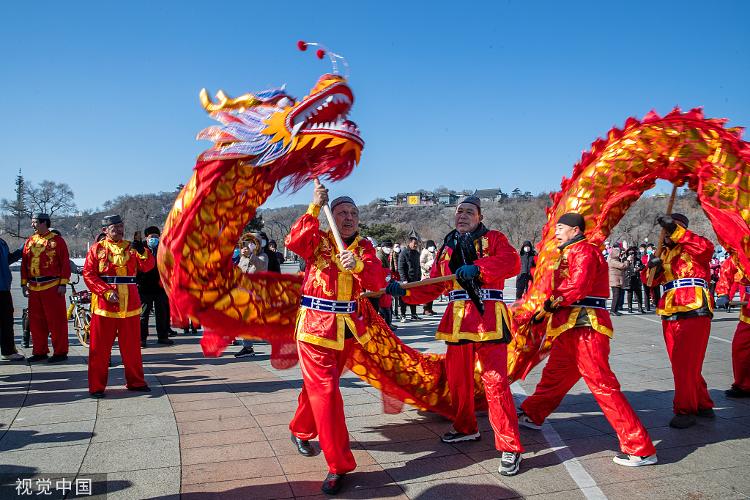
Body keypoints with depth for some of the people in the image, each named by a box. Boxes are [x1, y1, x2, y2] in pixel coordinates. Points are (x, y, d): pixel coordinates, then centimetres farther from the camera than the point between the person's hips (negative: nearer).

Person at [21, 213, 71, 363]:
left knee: (56, 321, -2)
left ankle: (60, 352, 5)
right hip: (34, 288, 6)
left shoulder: (57, 240, -3)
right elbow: (24, 263, 15)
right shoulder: (30, 241, 12)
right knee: (36, 321, 10)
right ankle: (40, 351, 20)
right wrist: (24, 283, 9)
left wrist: (63, 283, -11)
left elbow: (65, 263, -6)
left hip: (52, 287, -6)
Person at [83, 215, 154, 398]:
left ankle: (136, 382, 22)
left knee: (132, 346, 10)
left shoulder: (131, 247, 10)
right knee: (100, 347, 3)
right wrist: (106, 292, -15)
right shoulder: (97, 249, 3)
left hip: (130, 305, 3)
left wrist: (143, 252, -20)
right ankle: (97, 386, 12)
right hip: (103, 305, -2)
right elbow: (88, 274, -4)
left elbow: (147, 266, -1)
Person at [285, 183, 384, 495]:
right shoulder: (319, 240, -4)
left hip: (348, 328, 5)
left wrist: (357, 265, -33)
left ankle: (300, 430, 46)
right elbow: (294, 243, -26)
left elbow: (377, 281, -13)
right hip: (316, 326, -4)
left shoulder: (365, 248, 4)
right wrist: (314, 208, -30)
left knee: (320, 386, 21)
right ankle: (338, 465, -2)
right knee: (325, 391, -8)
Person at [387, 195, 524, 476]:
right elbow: (433, 288, 14)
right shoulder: (447, 248, 18)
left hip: (488, 319, -6)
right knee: (457, 379, 15)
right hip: (457, 322, 6)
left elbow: (512, 261, -18)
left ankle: (510, 448, 0)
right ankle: (465, 428, 37)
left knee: (495, 382, -10)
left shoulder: (493, 239, 3)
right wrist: (404, 291, -1)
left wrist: (477, 268, -30)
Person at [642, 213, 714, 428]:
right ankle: (702, 405, 26)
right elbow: (650, 280, 11)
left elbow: (706, 247, -23)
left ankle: (685, 410, 3)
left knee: (686, 365, -6)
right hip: (670, 317, 7)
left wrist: (676, 230, -24)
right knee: (680, 365, 11)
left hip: (694, 315, -7)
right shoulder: (664, 253, 18)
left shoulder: (693, 249, 1)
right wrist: (652, 267, -11)